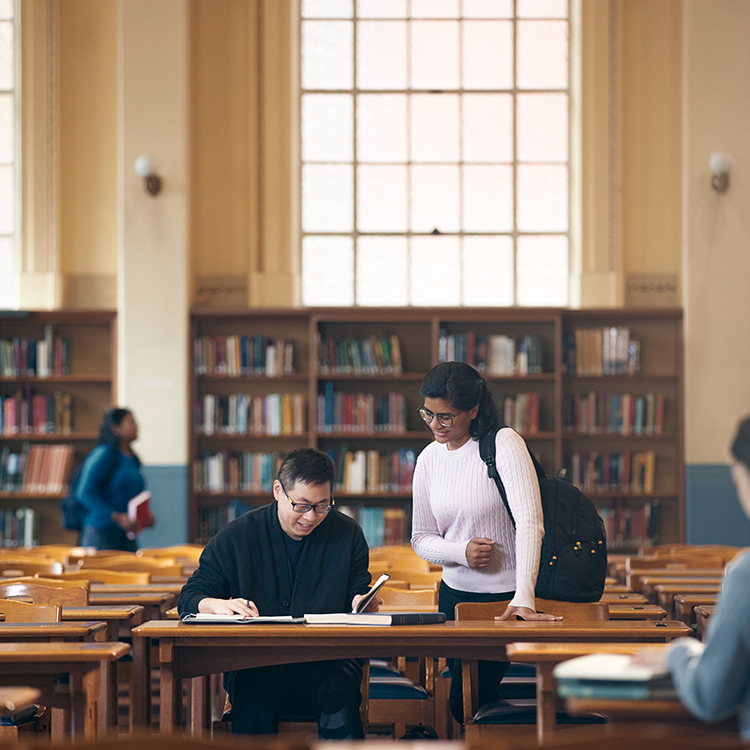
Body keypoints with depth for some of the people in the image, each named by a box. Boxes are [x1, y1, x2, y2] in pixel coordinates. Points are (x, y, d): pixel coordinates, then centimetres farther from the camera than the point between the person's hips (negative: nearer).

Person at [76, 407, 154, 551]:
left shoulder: (133, 460, 15)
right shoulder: (103, 454, -10)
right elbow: (84, 493, -16)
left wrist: (145, 513, 5)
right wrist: (117, 517, -21)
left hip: (127, 537, 8)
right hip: (101, 534, -8)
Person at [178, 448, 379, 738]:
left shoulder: (348, 534, 10)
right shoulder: (237, 537, 6)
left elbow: (358, 596, 14)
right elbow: (190, 598, 5)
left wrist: (362, 603, -12)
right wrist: (218, 605, -19)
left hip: (328, 662, 1)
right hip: (254, 666, -1)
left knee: (339, 693, -34)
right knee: (254, 702, -36)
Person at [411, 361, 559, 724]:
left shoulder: (504, 444, -16)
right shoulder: (429, 459, 2)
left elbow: (529, 521, -27)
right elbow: (421, 539, 8)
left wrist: (524, 598, -38)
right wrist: (461, 552, -15)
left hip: (506, 597, -6)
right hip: (455, 595, 6)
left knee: (466, 707, -7)